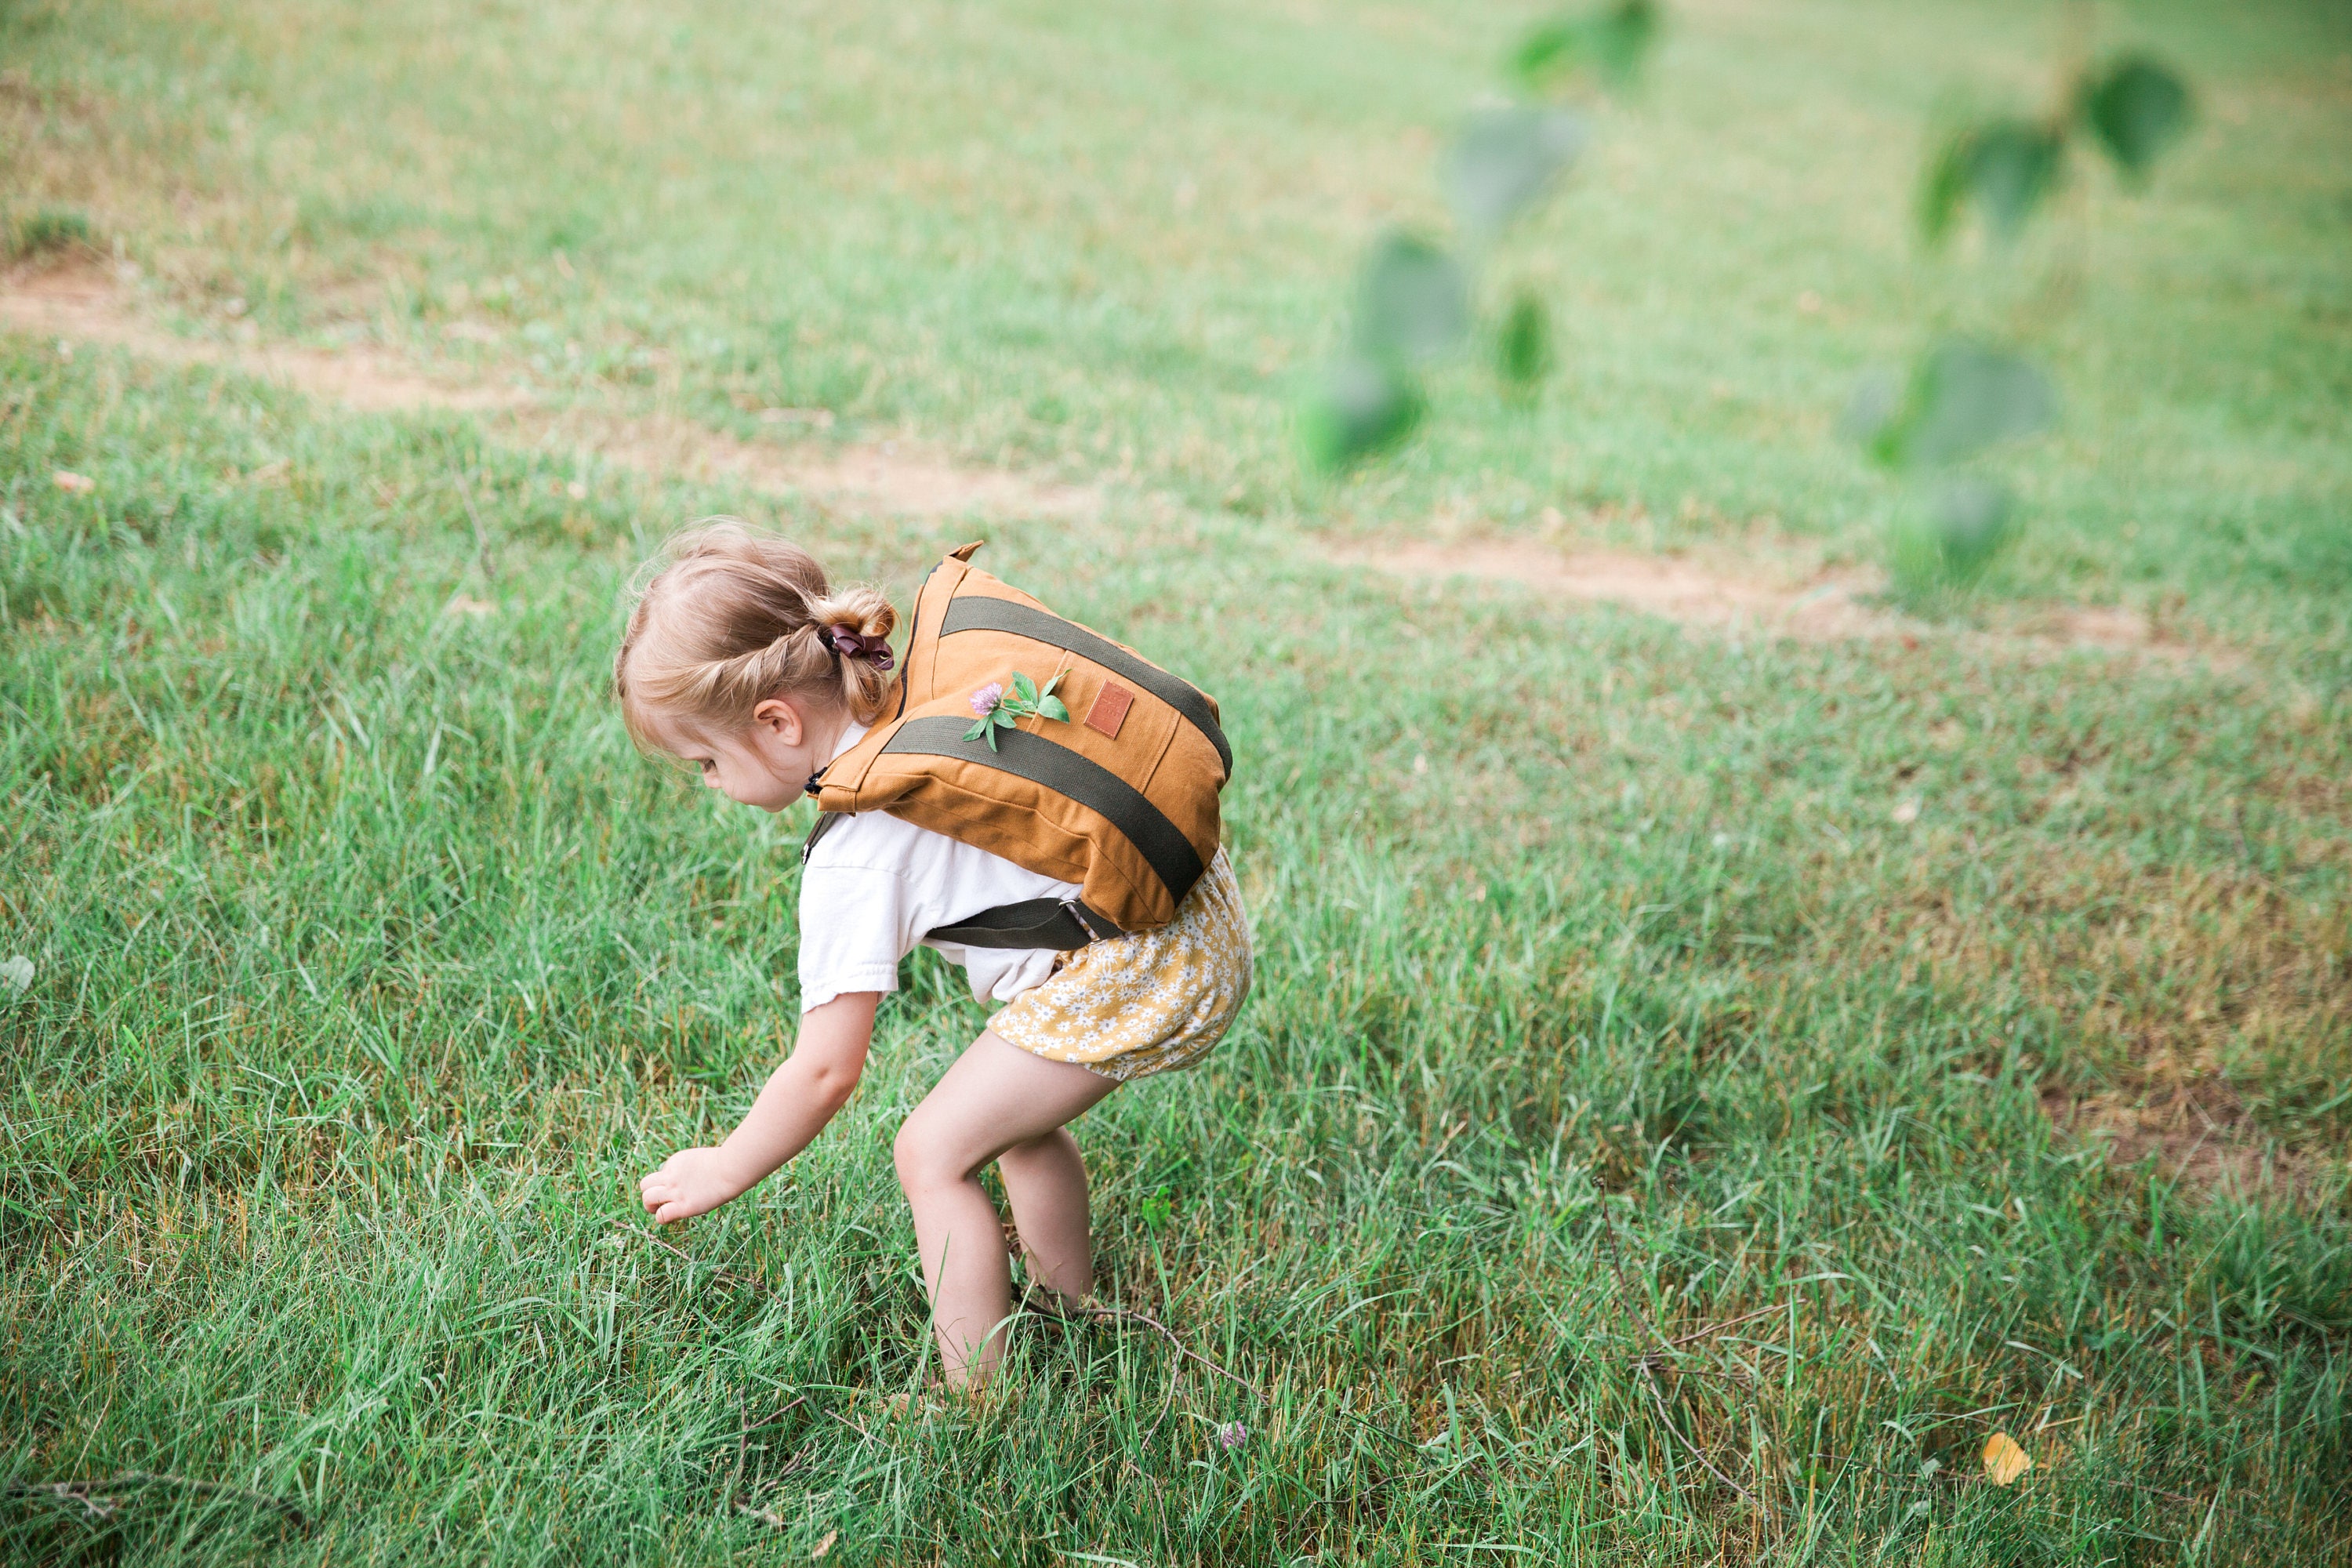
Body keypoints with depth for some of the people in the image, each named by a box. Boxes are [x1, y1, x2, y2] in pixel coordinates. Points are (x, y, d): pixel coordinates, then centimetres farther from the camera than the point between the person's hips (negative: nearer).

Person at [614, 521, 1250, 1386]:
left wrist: (723, 1170, 6)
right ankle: (1071, 1318, 41)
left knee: (934, 1151, 2)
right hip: (1198, 909, 10)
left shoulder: (853, 859, -16)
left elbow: (825, 1071, -11)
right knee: (1018, 1116, 27)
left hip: (1129, 974, -10)